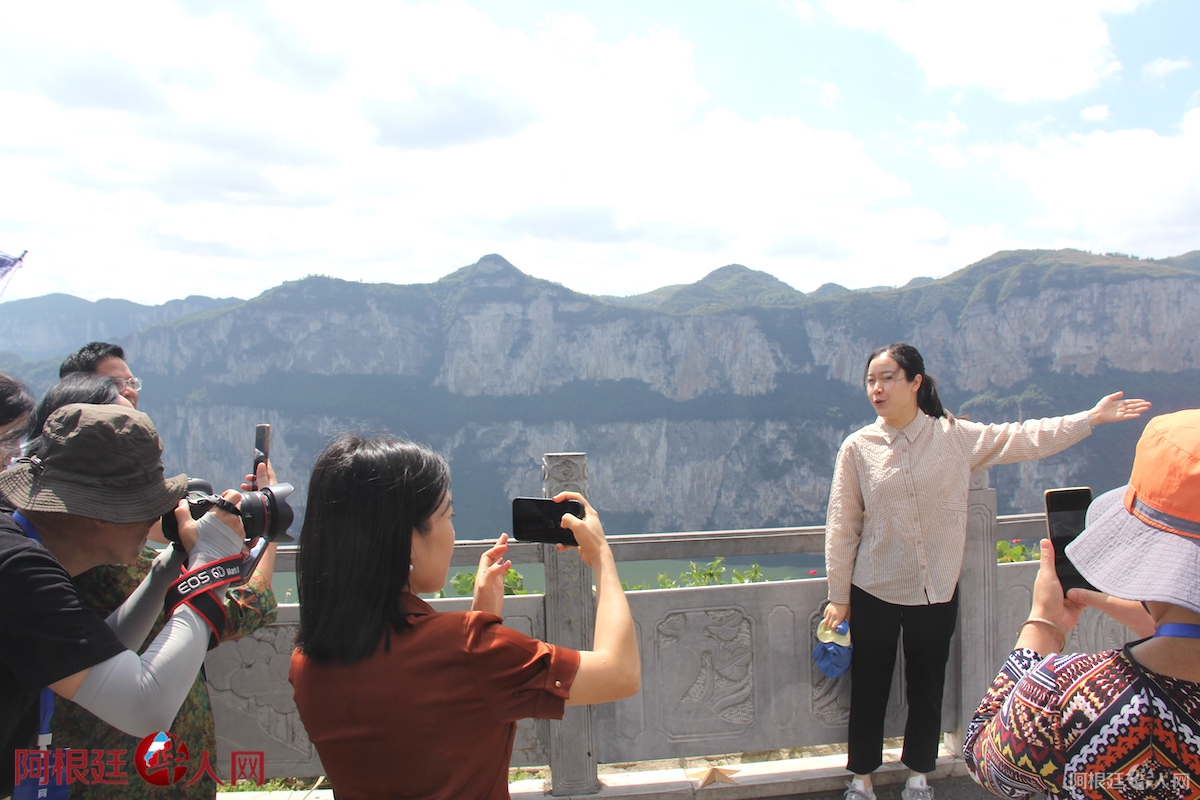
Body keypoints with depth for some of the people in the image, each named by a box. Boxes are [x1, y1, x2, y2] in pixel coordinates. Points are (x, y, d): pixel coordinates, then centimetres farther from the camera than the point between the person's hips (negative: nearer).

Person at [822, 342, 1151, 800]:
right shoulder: (858, 448, -8)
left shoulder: (956, 437, -4)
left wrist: (1091, 418, -8)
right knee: (869, 688, 10)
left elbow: (1024, 439, -2)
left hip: (937, 593, 1)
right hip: (873, 593, -1)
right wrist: (838, 597, -2)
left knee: (927, 687, 15)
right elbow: (842, 528, -4)